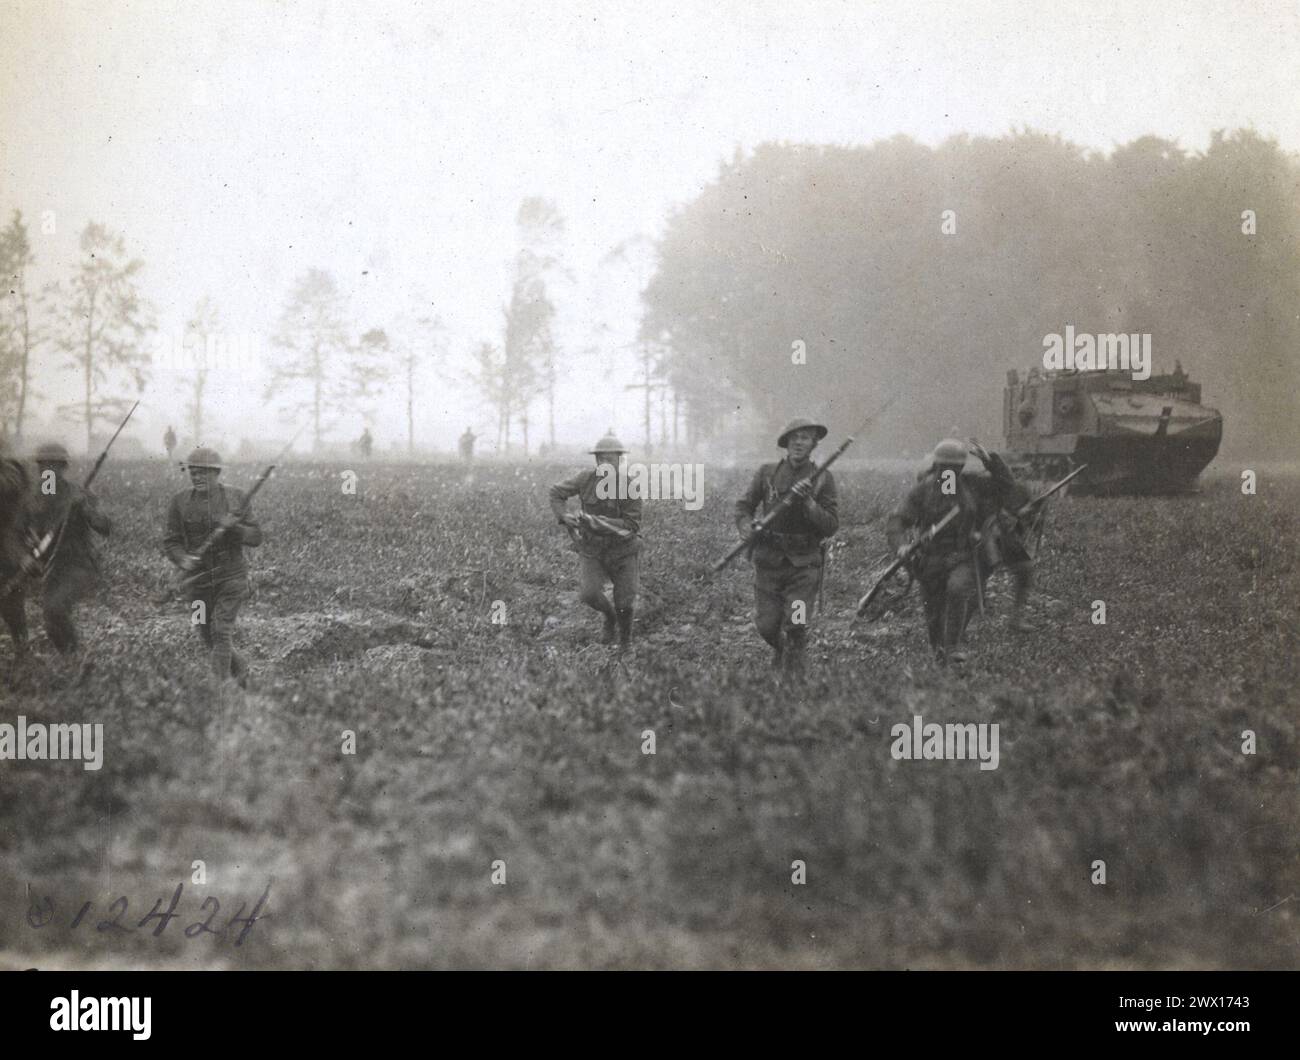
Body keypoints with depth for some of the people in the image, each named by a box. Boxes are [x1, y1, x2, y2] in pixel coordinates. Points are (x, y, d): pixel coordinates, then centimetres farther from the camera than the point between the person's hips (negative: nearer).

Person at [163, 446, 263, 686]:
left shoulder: (236, 498, -1)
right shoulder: (180, 502, 1)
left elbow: (255, 537, -1)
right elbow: (170, 541, 1)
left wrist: (232, 527, -20)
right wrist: (182, 559, -20)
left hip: (231, 576, -3)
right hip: (197, 578, 3)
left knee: (222, 632, -13)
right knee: (209, 638, 10)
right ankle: (240, 669, 36)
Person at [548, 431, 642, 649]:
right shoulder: (587, 478, -11)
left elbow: (631, 526, -21)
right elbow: (557, 492, 5)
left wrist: (596, 522, -29)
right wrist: (563, 516, -12)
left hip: (623, 551, -2)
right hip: (592, 550, 2)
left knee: (624, 602, 2)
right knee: (589, 594, -18)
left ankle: (625, 642, 33)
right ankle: (609, 616, 17)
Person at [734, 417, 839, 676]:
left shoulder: (823, 479, -1)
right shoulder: (767, 473, 4)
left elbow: (831, 526, -6)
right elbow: (743, 506, 11)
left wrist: (807, 502, -20)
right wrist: (747, 527, -10)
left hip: (804, 564, -2)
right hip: (768, 560, 2)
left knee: (795, 627, -11)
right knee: (767, 625, 4)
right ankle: (781, 649, 35)